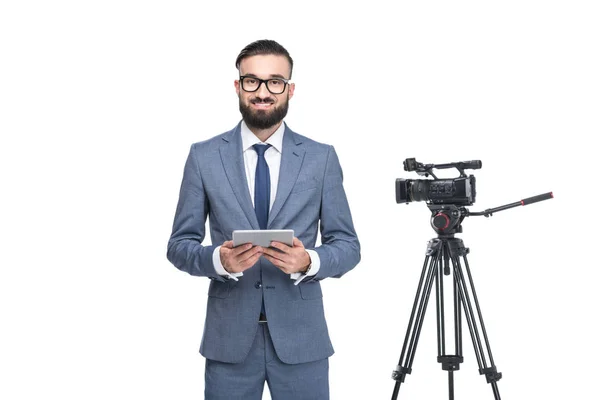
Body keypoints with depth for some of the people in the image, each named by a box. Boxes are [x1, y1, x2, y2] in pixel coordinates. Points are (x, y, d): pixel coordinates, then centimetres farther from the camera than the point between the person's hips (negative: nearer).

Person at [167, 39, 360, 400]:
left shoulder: (321, 157, 2)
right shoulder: (204, 156, 2)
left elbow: (348, 246, 3)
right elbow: (180, 245, 2)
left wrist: (309, 261, -18)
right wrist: (219, 259, -18)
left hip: (301, 336, 0)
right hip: (229, 337, 0)